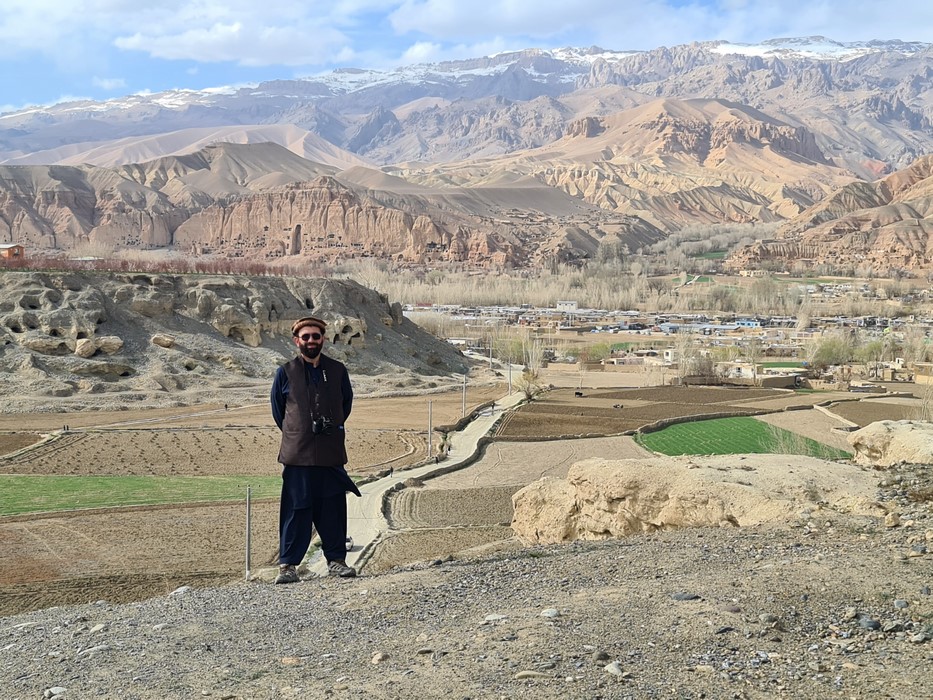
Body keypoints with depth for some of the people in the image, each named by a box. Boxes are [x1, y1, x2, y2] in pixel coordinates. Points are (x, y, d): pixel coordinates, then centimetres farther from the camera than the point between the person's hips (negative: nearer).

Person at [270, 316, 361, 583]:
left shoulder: (337, 370, 7)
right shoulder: (285, 373, 2)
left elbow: (347, 402, 20)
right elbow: (277, 409, 13)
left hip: (332, 453, 2)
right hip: (297, 454, -2)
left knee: (333, 508, 5)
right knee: (296, 509, -1)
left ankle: (336, 560, 16)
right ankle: (288, 564, 7)